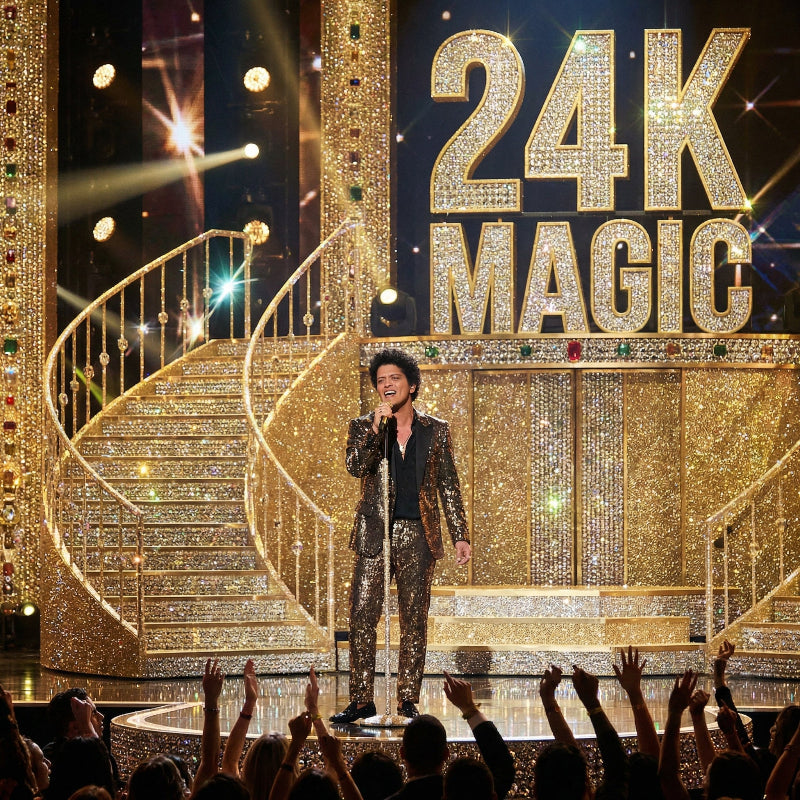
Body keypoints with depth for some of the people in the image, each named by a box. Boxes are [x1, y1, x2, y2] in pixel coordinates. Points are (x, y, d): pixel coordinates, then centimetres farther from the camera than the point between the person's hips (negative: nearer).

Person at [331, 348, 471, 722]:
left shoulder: (436, 430, 9)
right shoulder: (363, 428, 6)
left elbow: (448, 486, 11)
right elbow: (355, 466, -12)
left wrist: (460, 535, 6)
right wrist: (377, 428, -20)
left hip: (418, 536, 1)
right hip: (374, 533, -1)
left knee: (414, 620, 2)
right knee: (362, 617, -5)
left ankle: (408, 700, 8)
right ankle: (361, 700, 0)